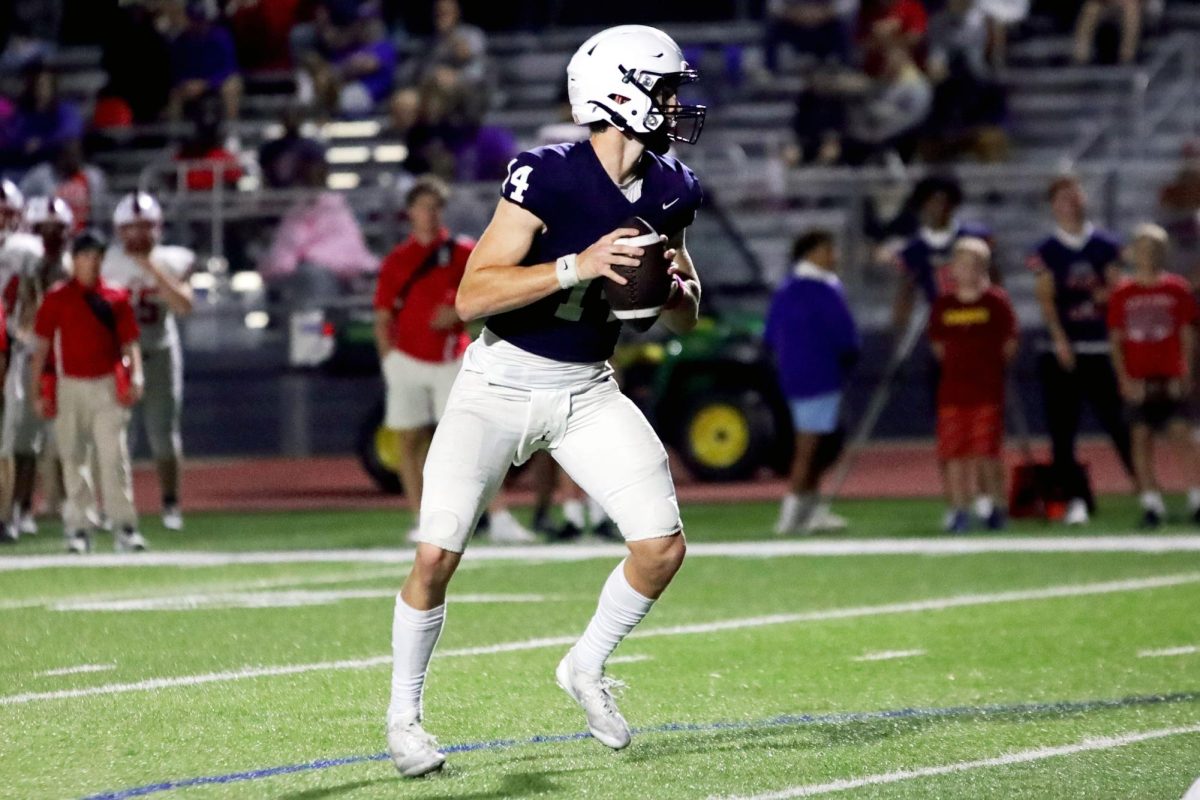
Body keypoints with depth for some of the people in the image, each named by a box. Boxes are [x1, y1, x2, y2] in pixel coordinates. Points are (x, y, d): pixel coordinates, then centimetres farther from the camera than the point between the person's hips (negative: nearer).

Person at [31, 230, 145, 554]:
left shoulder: (116, 297, 6)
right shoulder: (56, 298, 3)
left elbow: (129, 343, 5)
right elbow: (41, 347, 4)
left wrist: (135, 377, -12)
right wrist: (38, 393, -2)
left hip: (108, 386, 0)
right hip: (71, 386, 0)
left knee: (114, 456, -7)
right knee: (73, 459, 3)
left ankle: (124, 527, -7)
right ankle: (78, 529, 9)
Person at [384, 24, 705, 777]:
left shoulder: (670, 190, -1)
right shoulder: (549, 176, -21)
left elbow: (686, 319, 11)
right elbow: (473, 296, -26)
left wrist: (673, 286, -12)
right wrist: (578, 266, -35)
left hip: (589, 390, 5)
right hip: (503, 382, -5)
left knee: (663, 545, -8)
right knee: (437, 556, -10)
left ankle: (588, 667, 18)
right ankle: (404, 713, 12)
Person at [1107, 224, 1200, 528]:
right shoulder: (1122, 294, 4)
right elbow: (1116, 340, 5)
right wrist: (1124, 378, -4)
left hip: (1170, 378, -1)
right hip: (1137, 381, 1)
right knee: (1141, 437, 0)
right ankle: (1150, 502, 4)